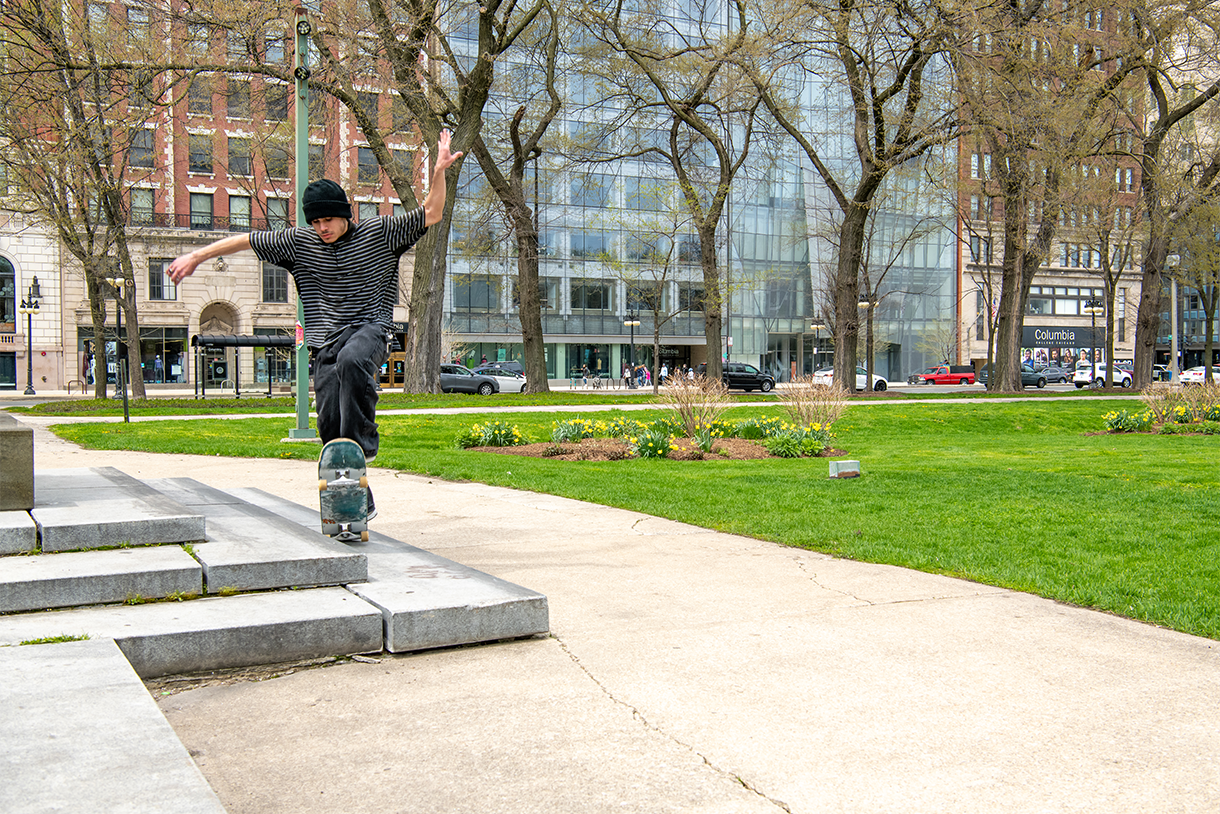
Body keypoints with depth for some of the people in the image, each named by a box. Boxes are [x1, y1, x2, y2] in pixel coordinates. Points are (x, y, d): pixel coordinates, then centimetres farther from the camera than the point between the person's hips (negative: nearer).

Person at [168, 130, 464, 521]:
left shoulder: (377, 232, 0)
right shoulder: (300, 242, 7)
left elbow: (431, 214, -2)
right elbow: (246, 240, 13)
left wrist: (439, 172, -17)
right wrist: (196, 256, 14)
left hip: (370, 327, -3)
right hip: (326, 340, 4)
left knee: (352, 361, -39)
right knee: (329, 424, -4)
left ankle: (362, 441, -25)